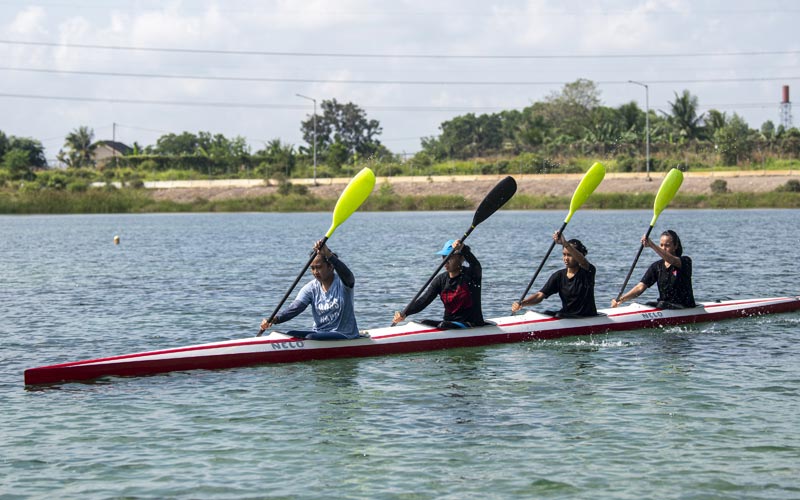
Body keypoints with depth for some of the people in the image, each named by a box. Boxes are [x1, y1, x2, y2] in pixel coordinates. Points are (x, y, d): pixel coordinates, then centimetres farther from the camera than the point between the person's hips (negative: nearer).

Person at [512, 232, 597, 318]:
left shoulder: (588, 272, -10)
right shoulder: (559, 276, 3)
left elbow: (582, 261, -35)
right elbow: (540, 295, -5)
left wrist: (564, 243, -49)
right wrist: (521, 303, -25)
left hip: (587, 319, -5)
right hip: (565, 315, 5)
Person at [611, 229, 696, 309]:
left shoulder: (685, 261, -7)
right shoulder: (657, 266, 6)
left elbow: (672, 260, -32)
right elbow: (640, 287, -3)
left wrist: (651, 245, -45)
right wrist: (621, 299, -20)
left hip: (685, 308, -5)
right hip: (663, 306, 5)